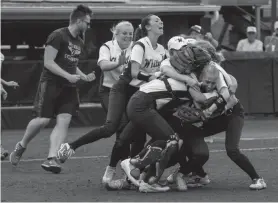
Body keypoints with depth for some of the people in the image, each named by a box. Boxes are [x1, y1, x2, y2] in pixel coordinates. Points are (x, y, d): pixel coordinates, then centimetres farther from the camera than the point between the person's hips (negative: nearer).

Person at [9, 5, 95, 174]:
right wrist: (68, 76, -20)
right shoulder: (58, 36, -11)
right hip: (51, 84, -7)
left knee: (64, 121, -9)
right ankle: (21, 147, 16)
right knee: (43, 120, -9)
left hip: (69, 87, 7)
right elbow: (48, 62, -15)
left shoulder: (79, 42, 15)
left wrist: (84, 77, 11)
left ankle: (51, 159, -13)